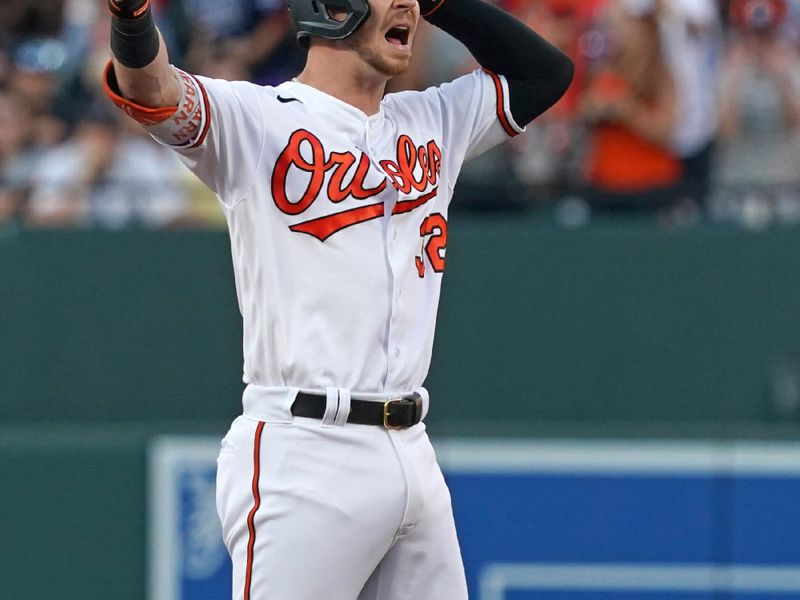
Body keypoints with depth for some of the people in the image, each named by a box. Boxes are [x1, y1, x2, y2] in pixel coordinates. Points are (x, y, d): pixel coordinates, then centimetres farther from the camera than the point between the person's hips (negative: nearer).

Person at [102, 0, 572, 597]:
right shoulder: (252, 118, -3)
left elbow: (546, 71, 26)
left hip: (413, 455, 7)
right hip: (302, 459, -7)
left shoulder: (433, 122, 17)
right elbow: (151, 91, -20)